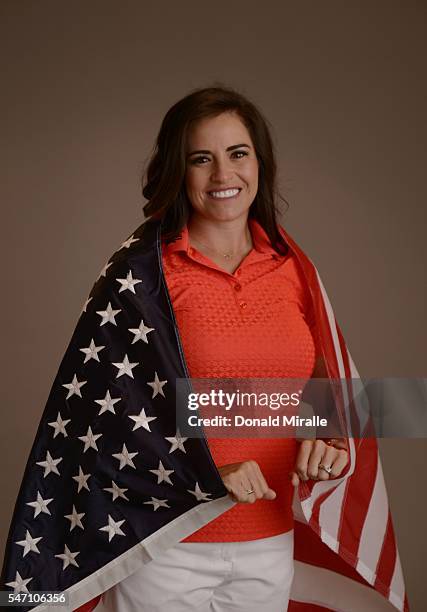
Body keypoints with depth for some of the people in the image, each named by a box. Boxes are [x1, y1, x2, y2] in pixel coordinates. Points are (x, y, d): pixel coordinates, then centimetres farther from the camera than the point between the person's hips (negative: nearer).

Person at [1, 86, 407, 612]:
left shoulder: (292, 268, 2)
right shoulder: (141, 273, -10)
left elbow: (327, 380, 10)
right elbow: (97, 407, -12)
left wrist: (333, 441, -11)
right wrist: (206, 474, -20)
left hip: (270, 539, 4)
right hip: (165, 542, -4)